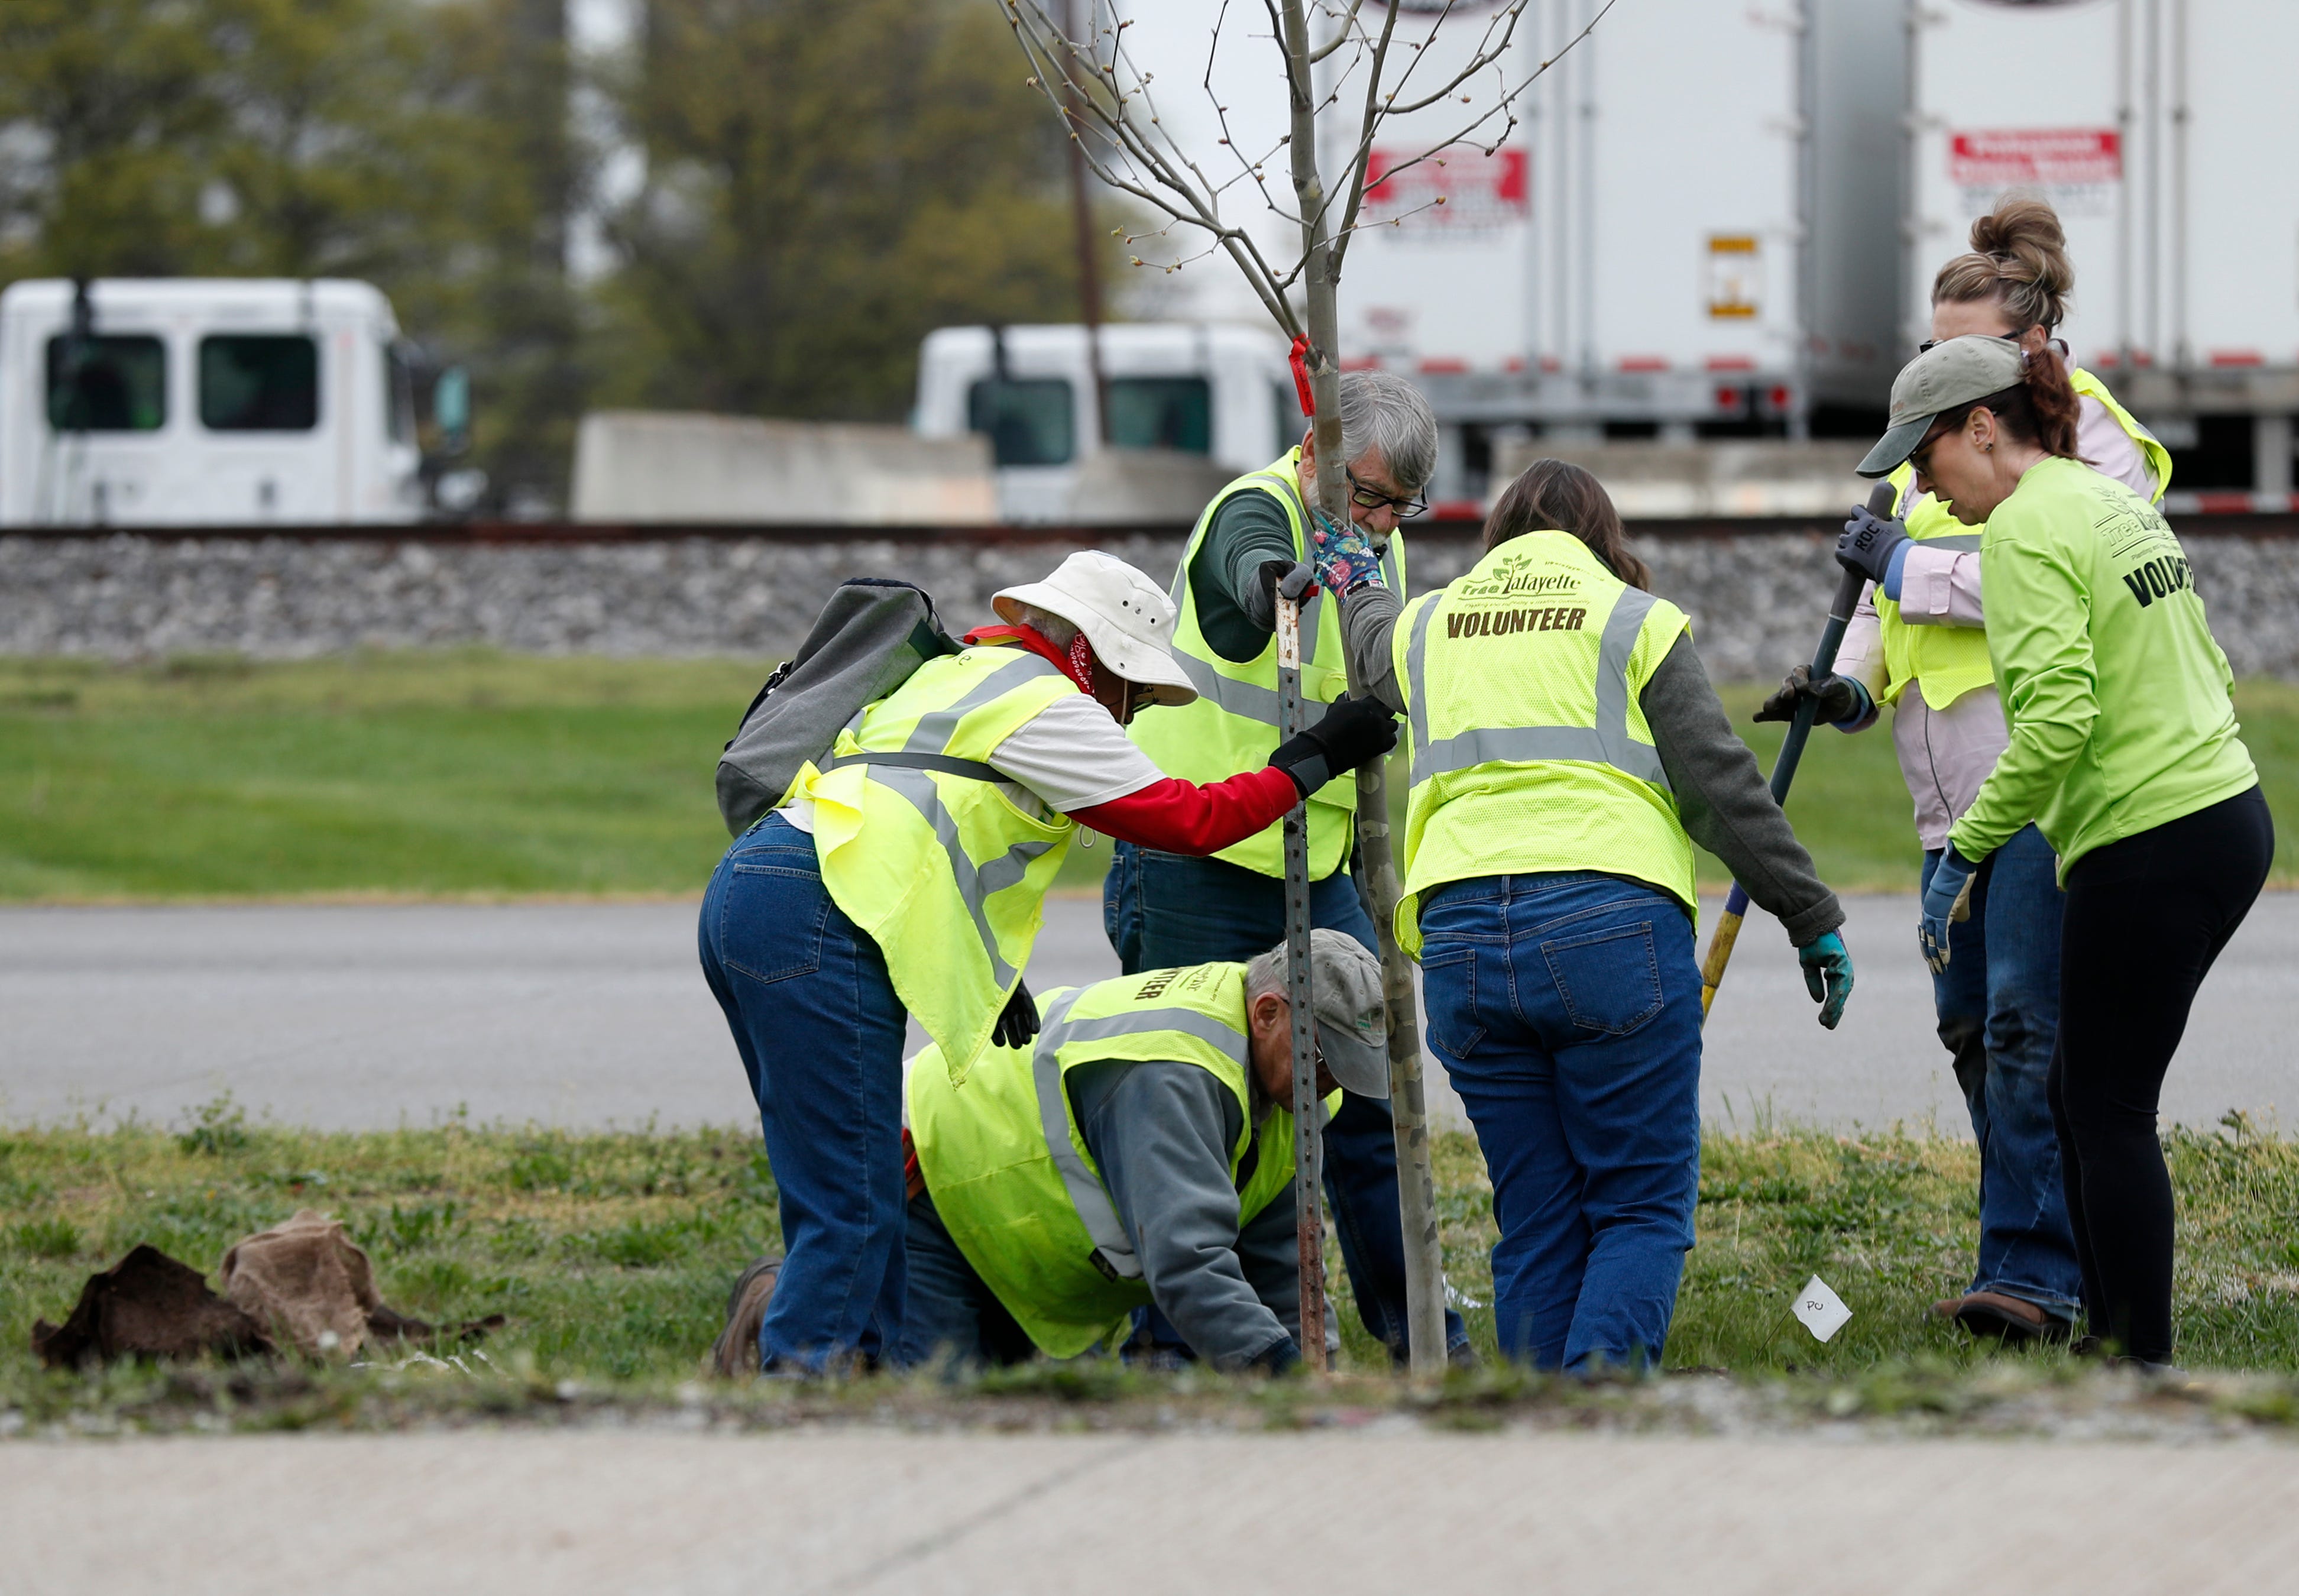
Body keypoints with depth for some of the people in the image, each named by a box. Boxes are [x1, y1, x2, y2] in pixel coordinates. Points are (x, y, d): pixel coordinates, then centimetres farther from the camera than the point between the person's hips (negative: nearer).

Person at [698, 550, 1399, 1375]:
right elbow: (1184, 818, -1)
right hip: (810, 920, -10)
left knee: (839, 1198, 13)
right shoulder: (1046, 703, -1)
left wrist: (992, 974, 23)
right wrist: (1310, 759, 9)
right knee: (855, 1208, -8)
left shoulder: (956, 673, 27)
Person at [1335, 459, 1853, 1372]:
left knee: (1536, 1220, 10)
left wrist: (1358, 588, 69)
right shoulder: (1635, 621, 9)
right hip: (1613, 921, -4)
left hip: (1461, 935, 4)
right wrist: (1814, 919, 8)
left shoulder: (1426, 625, 21)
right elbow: (1724, 788, 4)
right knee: (1645, 1204, 1)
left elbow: (1375, 652, 47)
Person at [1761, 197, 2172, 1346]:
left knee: (2029, 1023, -15)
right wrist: (1850, 684, 3)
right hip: (1954, 795, 8)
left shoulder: (2088, 435, -2)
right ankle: (2054, 1253, 15)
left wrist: (1914, 566, -14)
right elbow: (1896, 595, 23)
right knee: (1971, 1025, 7)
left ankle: (2035, 1273, -17)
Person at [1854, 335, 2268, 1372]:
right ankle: (2112, 1335, 19)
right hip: (2229, 815, 10)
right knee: (2078, 1093, 16)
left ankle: (2144, 1372, 1)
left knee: (2111, 1116, -2)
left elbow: (2057, 717, -24)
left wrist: (1962, 853, -17)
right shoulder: (2117, 502, 16)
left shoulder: (2025, 530, -13)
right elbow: (2208, 671, 19)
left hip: (2148, 850, -10)